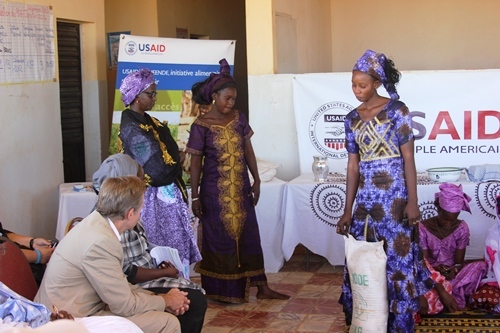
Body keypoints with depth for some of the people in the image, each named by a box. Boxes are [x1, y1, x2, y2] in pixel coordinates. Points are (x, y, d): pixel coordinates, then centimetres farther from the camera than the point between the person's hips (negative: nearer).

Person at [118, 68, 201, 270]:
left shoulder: (147, 121, 9)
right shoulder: (132, 128, -20)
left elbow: (166, 152, 13)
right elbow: (157, 170, -23)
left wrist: (175, 159, -8)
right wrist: (178, 159, -5)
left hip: (166, 193, 9)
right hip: (156, 198, -9)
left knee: (174, 245, 14)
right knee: (165, 249, 1)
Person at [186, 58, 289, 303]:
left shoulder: (238, 119, 4)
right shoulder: (201, 125, -8)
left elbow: (248, 150, 10)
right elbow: (195, 162, -6)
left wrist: (256, 180, 7)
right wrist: (195, 196, -7)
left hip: (241, 188, 4)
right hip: (215, 191, -4)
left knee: (248, 236, 8)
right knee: (219, 238, 5)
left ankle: (262, 287, 14)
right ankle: (222, 291, 18)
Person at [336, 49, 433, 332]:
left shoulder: (396, 110, -5)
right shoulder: (352, 118, 10)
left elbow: (408, 158, -7)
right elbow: (353, 165, 11)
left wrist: (412, 201, -12)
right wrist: (348, 210, 9)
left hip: (395, 196, -5)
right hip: (366, 198, 5)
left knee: (398, 257, -2)